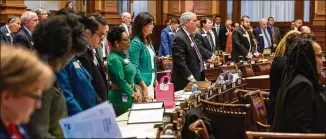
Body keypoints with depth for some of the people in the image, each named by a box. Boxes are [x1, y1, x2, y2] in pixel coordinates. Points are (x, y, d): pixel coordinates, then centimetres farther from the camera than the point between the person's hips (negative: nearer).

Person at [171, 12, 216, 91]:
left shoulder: (190, 35, 9)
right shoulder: (179, 38, -21)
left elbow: (198, 48, 26)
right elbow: (180, 62, -25)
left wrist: (210, 56, 19)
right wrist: (190, 78, -25)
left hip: (197, 76, 10)